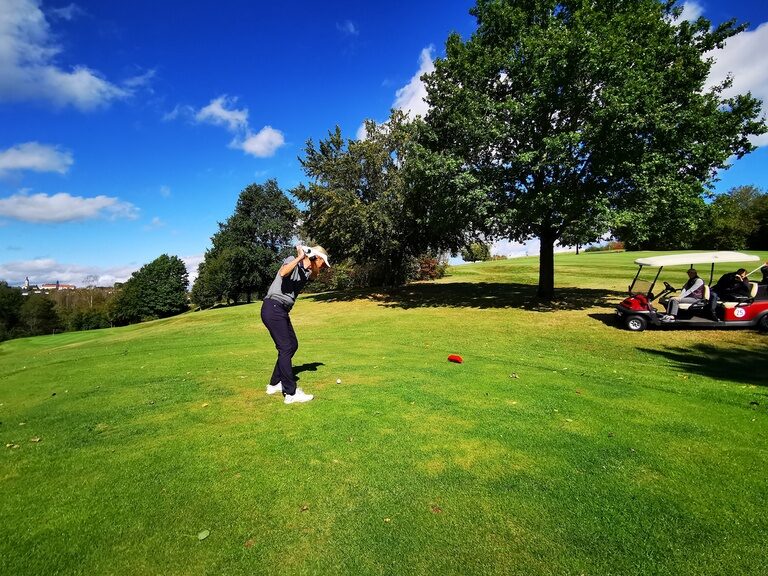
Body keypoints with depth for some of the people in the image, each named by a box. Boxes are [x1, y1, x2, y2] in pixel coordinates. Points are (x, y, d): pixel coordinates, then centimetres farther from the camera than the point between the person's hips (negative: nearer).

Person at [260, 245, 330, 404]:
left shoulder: (307, 273, 15)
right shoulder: (292, 260, -6)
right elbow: (283, 272, -28)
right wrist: (300, 257, -25)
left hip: (282, 311, 10)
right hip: (273, 308, -9)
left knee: (292, 345, 14)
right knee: (286, 348, -11)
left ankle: (274, 384, 26)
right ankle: (291, 393, -6)